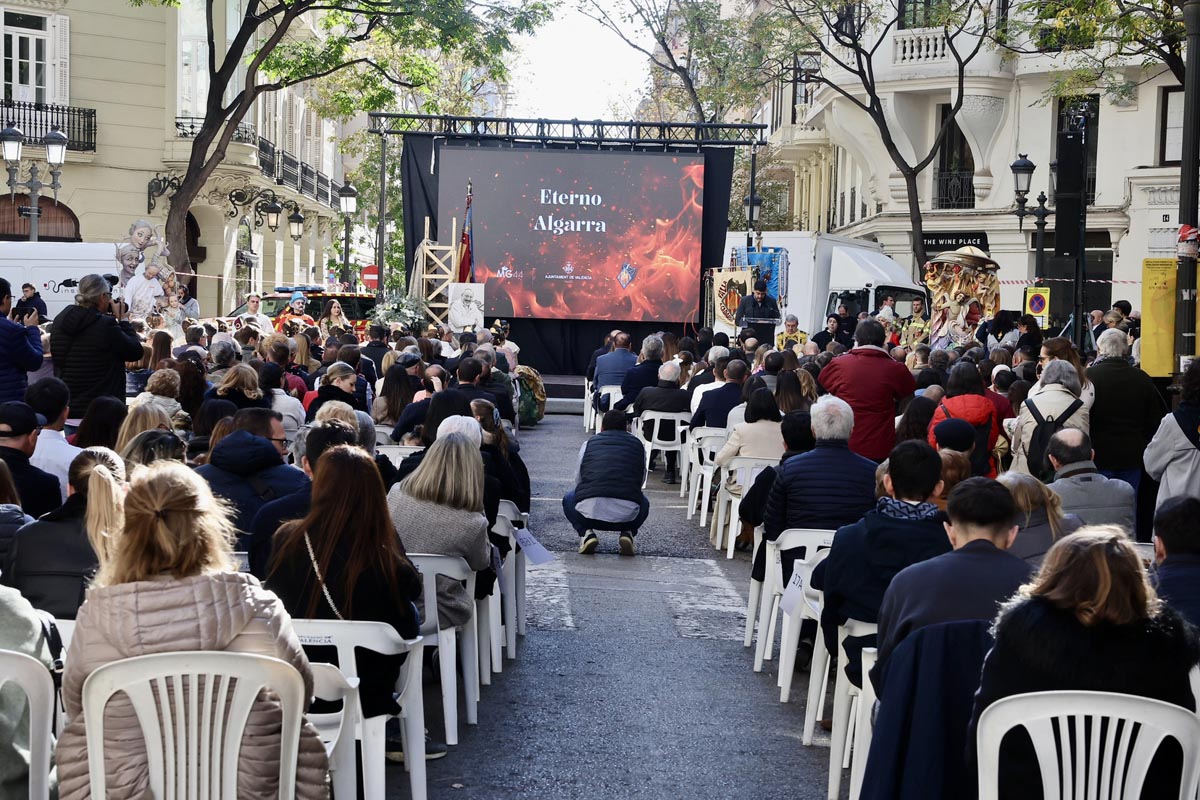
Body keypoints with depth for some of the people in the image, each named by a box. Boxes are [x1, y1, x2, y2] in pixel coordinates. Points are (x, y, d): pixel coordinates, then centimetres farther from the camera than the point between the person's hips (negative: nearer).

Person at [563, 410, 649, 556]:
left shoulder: (589, 443, 17)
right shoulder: (637, 445, 18)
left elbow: (578, 480, 27)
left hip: (589, 511, -1)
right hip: (626, 515, 1)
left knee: (569, 498, 33)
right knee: (643, 503, 35)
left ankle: (586, 533, 7)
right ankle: (627, 533, 7)